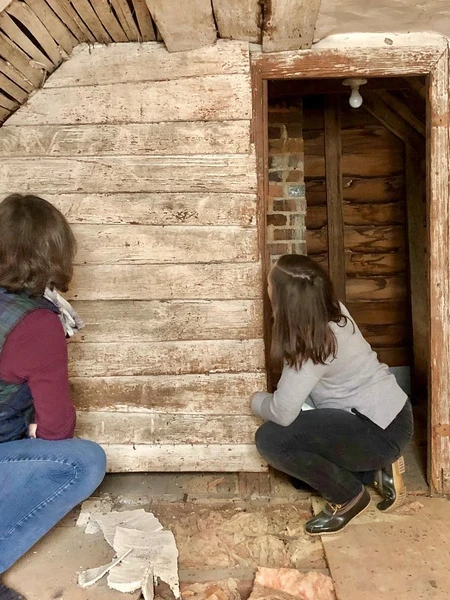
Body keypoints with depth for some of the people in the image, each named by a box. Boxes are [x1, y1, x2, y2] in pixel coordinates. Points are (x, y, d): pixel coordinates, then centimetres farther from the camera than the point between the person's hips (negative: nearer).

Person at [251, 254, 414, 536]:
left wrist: (257, 400, -6)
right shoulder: (332, 312, -4)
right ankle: (377, 468, 15)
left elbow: (282, 413, -26)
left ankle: (348, 495, 0)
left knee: (270, 439, -18)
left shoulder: (312, 345, -29)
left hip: (381, 431, -9)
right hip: (386, 413, 9)